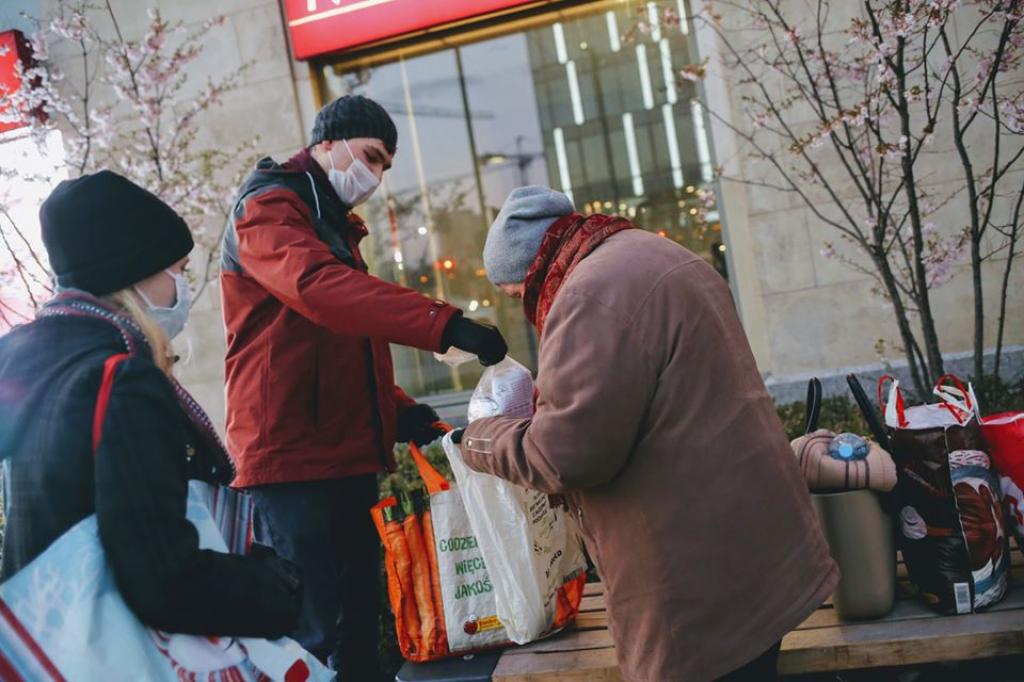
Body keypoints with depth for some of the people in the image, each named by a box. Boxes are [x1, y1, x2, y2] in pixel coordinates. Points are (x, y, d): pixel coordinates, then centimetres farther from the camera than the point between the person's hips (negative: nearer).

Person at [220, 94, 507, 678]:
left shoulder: (336, 225, 23)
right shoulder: (268, 208, -6)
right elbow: (319, 288, -28)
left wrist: (396, 407, 8)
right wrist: (444, 323, -35)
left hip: (349, 454, 9)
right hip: (292, 453, -9)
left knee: (359, 615, 13)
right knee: (309, 629, -8)